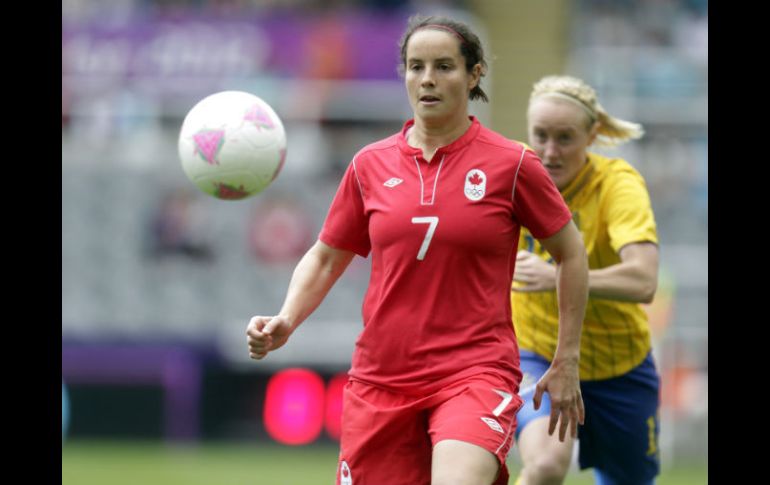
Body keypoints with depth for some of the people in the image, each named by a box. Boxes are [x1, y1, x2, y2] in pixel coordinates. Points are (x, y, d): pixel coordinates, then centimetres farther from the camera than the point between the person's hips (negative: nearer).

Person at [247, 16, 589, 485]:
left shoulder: (511, 164, -2)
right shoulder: (371, 165, 6)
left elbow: (571, 254, 8)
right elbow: (325, 258, 16)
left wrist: (567, 363, 7)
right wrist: (284, 322, -2)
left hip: (476, 373, -4)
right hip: (381, 376, 4)